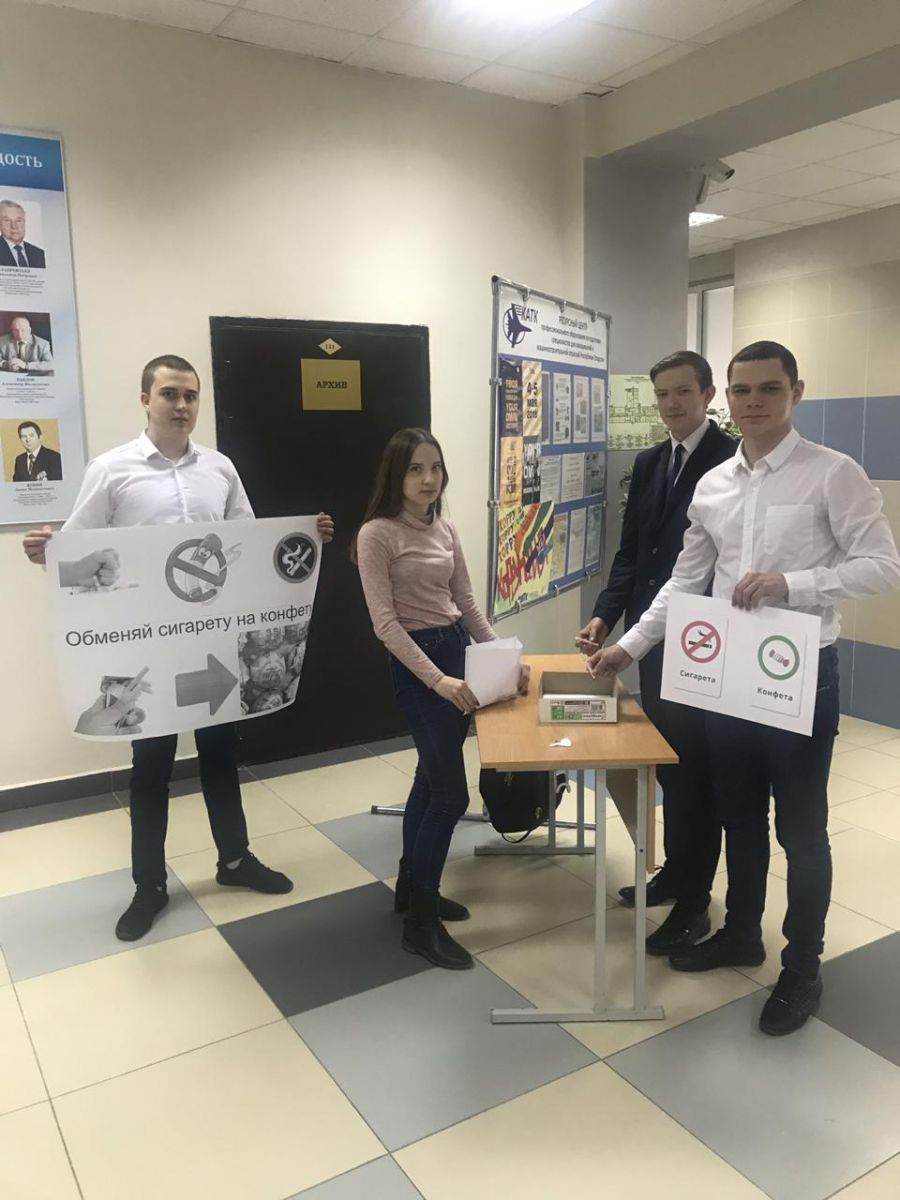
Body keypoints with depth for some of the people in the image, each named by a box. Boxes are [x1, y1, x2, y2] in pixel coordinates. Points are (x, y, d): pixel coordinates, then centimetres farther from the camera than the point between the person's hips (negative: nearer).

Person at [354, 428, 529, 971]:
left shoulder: (445, 530, 8)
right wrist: (437, 680, -25)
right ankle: (421, 923, 8)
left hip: (458, 650, 7)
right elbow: (386, 623, -18)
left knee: (431, 779, 17)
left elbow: (466, 603, 13)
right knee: (451, 793, -6)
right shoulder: (377, 535, -13)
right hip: (416, 663, -7)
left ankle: (413, 888, 34)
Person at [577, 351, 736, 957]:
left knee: (697, 767, 3)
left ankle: (694, 901, 18)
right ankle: (675, 870, 36)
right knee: (667, 759, 18)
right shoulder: (649, 462, 11)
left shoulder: (735, 458, -11)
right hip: (652, 636, 7)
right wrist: (605, 614, 0)